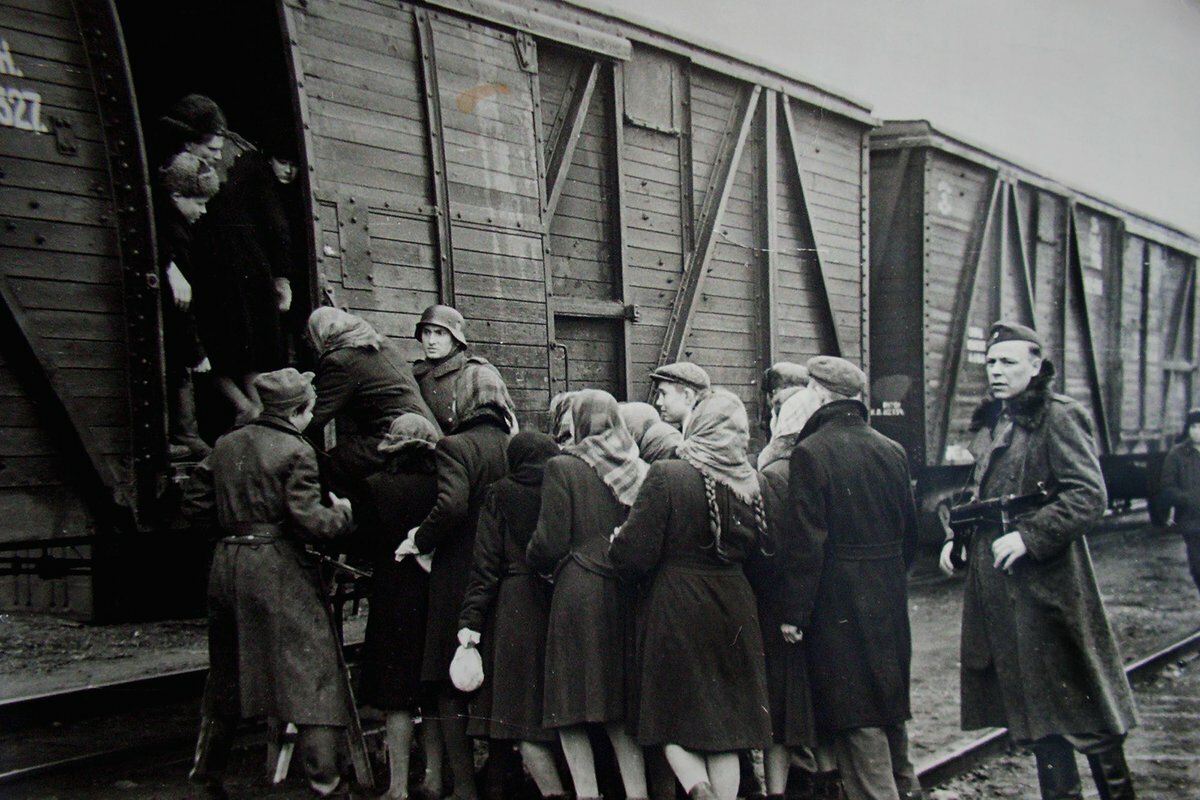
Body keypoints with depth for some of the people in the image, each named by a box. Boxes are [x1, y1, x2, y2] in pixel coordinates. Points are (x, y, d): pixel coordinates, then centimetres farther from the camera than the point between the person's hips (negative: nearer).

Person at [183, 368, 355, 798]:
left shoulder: (226, 445, 10)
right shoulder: (296, 451, -10)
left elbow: (194, 504, 13)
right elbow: (309, 521, -16)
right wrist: (341, 512, 2)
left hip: (227, 565, 7)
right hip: (279, 569, -7)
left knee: (226, 670, 19)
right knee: (311, 667, -2)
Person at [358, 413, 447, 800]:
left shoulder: (375, 487, -11)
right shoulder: (441, 486, -6)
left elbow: (367, 540, -4)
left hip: (394, 598, -3)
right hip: (438, 596, 3)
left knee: (397, 698, 4)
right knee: (435, 694, 14)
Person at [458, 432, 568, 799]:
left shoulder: (501, 494, -2)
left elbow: (487, 563, -7)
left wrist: (470, 620, -7)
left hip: (515, 611, -3)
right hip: (562, 607, 3)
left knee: (522, 713, -1)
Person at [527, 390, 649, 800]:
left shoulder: (563, 468, -7)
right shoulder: (639, 469, 5)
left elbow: (550, 541, -9)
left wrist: (537, 563, 10)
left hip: (579, 596, -5)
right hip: (628, 595, 5)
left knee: (573, 711, 4)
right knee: (622, 712, 15)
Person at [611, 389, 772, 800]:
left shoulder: (666, 475, -14)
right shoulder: (752, 484, -1)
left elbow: (636, 553, -14)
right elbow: (757, 550, 11)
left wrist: (615, 545, 6)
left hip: (678, 611, -4)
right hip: (734, 609, 4)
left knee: (675, 719, 9)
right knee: (727, 720, 13)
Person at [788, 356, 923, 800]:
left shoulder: (809, 452, -14)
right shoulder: (892, 451, 5)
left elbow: (807, 542, -18)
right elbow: (909, 533, 10)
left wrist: (793, 612, -13)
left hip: (840, 605, -7)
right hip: (890, 603, 7)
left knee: (857, 720, 0)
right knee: (890, 707, 21)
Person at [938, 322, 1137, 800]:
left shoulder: (1059, 418, -10)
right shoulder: (989, 424, 14)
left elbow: (1089, 498, -19)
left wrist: (1028, 536, -24)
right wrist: (957, 538, 8)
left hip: (1047, 585, -8)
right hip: (997, 587, 8)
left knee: (1080, 705, 0)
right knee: (1036, 706, 13)